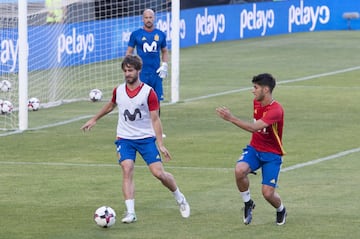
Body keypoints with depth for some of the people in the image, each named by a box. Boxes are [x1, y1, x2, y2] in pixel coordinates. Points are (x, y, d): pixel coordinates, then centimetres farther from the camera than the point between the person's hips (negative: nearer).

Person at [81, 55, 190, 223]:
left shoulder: (148, 92, -10)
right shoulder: (118, 91, 2)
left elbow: (155, 119, -9)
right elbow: (110, 105, 25)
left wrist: (161, 145, -15)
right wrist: (94, 119, 32)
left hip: (146, 138, -2)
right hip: (125, 138, 2)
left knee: (159, 173, -8)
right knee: (127, 171, -17)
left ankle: (180, 199, 19)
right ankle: (130, 212, -19)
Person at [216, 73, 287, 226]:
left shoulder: (276, 110, -24)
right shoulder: (256, 102, 2)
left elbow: (254, 127, -36)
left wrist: (231, 119, -39)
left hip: (272, 154, -5)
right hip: (254, 149, 5)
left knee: (268, 193, -13)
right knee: (239, 170, -28)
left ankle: (281, 210, 23)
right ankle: (248, 203, -4)